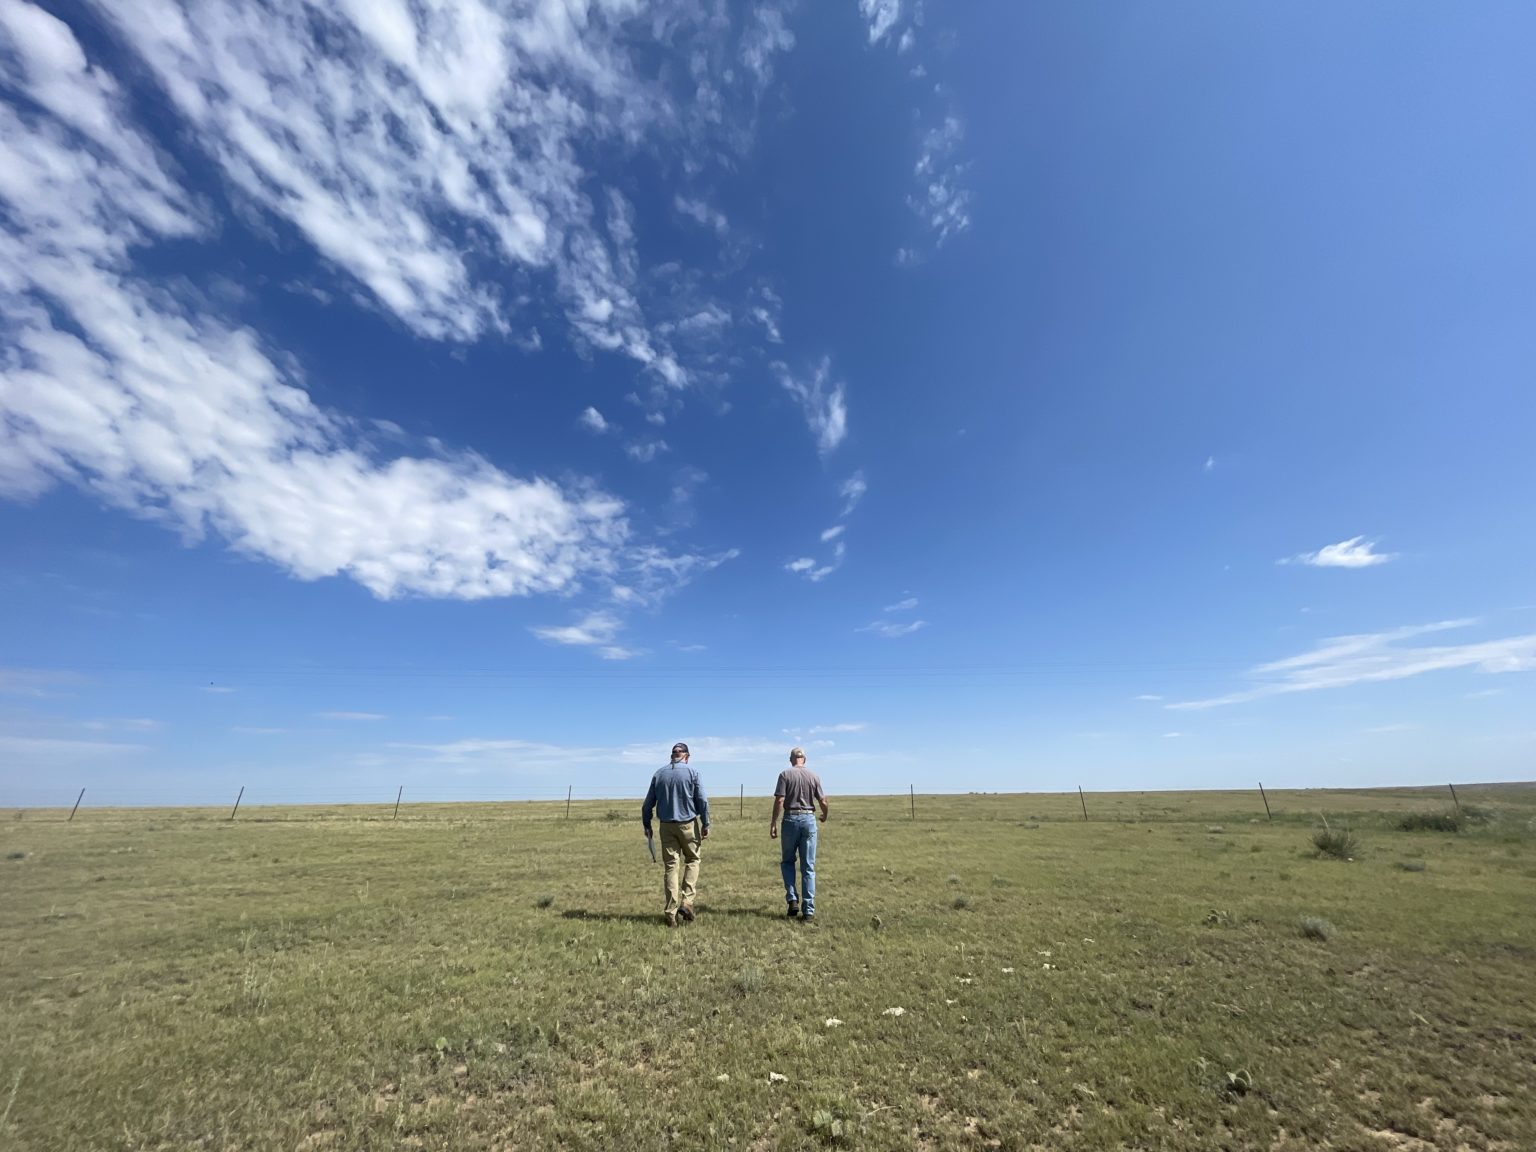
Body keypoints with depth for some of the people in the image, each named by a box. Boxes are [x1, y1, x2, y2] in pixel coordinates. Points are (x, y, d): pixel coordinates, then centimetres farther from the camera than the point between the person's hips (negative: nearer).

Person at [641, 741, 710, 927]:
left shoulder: (659, 774, 3)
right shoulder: (692, 773, -5)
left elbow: (648, 804, 6)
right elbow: (702, 801, -9)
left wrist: (647, 825, 16)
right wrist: (705, 824, -1)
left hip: (666, 826, 2)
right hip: (688, 824, -2)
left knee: (670, 866, 8)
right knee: (692, 860, 16)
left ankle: (671, 912, 8)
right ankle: (687, 901, 4)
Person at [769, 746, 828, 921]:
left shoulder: (785, 774, -4)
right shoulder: (814, 776, 3)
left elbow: (779, 800, -11)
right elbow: (823, 802, 4)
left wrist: (773, 823, -6)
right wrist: (824, 816, 24)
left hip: (791, 819, -2)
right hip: (809, 819, 2)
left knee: (787, 861, 17)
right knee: (808, 867, 8)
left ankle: (792, 899, 5)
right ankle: (808, 910, 8)